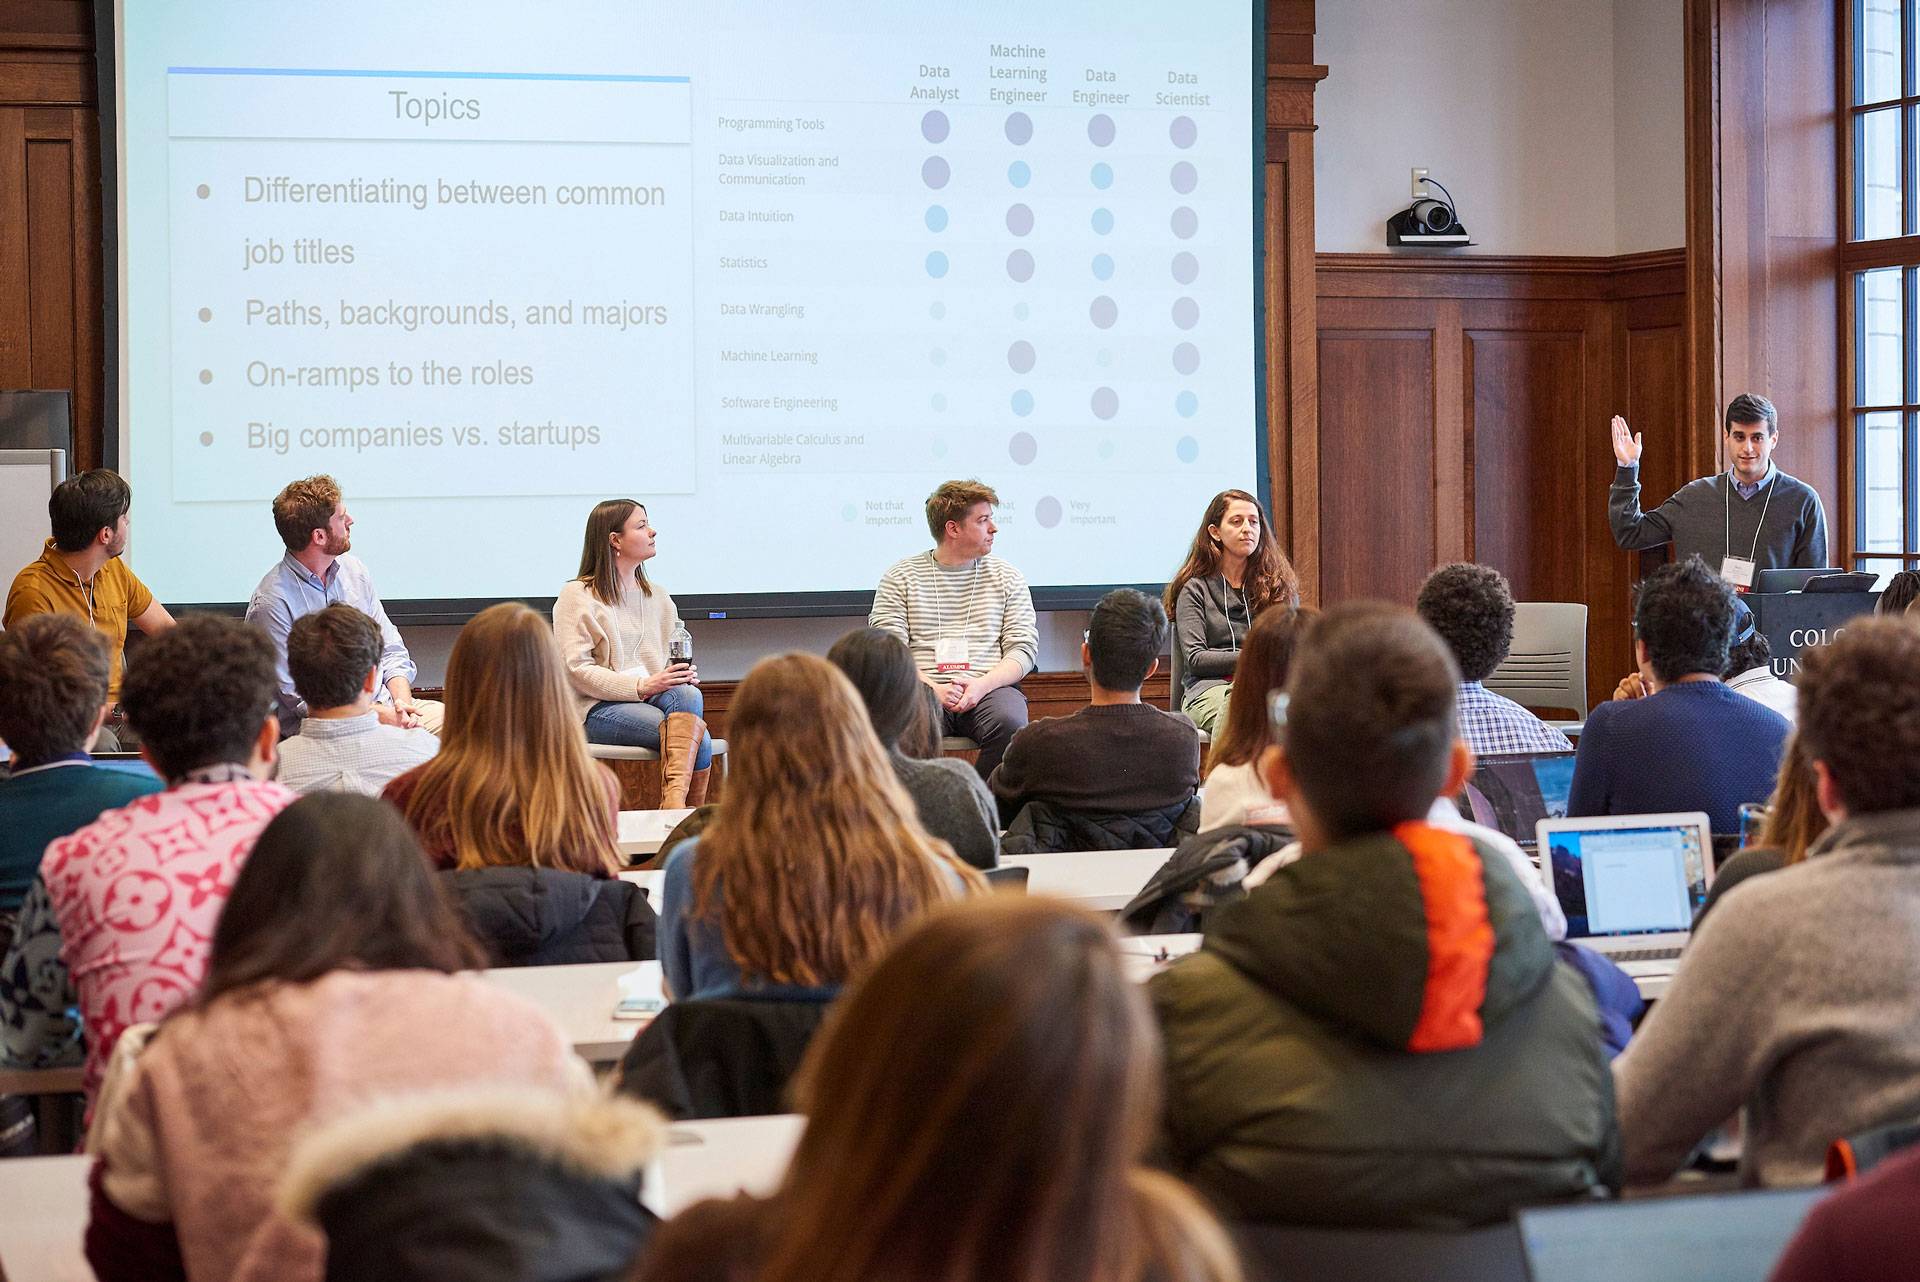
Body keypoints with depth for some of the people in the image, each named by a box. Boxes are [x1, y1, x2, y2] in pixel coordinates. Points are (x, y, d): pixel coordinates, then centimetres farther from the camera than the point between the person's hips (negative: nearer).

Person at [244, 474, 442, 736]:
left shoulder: (352, 570, 11)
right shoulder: (271, 604, -12)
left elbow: (391, 650, 15)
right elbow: (298, 698, -13)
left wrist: (401, 702, -5)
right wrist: (383, 716, -17)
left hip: (385, 706, 7)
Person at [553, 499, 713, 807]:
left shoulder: (659, 599, 24)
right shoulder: (576, 597, 4)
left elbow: (675, 658, 26)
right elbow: (577, 668, -7)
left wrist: (686, 675, -2)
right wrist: (641, 686, -19)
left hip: (655, 698, 5)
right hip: (599, 708, -5)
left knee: (688, 695, -35)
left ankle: (675, 803, -48)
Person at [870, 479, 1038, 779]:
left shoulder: (1006, 577, 16)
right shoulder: (899, 577, 10)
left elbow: (1025, 648, 8)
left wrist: (982, 685, -11)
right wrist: (933, 688, -16)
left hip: (990, 687, 2)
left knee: (1010, 725, -32)